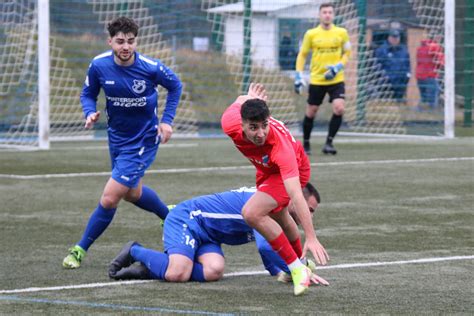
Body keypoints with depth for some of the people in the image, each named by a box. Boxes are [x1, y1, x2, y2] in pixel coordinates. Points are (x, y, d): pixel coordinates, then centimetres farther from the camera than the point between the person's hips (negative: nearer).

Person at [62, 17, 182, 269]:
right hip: (117, 136, 5)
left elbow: (175, 86, -1)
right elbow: (88, 93, 3)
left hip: (143, 141, -5)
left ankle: (80, 250, 4)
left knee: (109, 198, -11)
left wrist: (166, 120, -8)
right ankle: (170, 216, 54)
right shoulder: (99, 66, -14)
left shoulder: (150, 67, -21)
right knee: (132, 193, 25)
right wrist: (90, 113, -18)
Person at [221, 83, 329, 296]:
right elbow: (240, 102, -8)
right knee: (277, 216, 28)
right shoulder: (230, 124, -34)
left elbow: (296, 196, -51)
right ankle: (299, 262, 57)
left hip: (292, 170, -6)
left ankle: (298, 268, -15)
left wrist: (311, 238, -55)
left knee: (252, 213, -27)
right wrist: (250, 99, 15)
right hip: (267, 170, 6)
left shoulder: (281, 146, -46)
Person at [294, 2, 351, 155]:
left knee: (339, 109, -18)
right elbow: (302, 55, 7)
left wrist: (338, 67, -8)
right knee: (310, 113, 6)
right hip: (316, 80, 0)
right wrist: (299, 76, 0)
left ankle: (329, 143, -7)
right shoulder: (311, 34, -1)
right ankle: (306, 144, 25)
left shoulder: (341, 33, 0)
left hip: (336, 80, 0)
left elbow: (347, 53, 8)